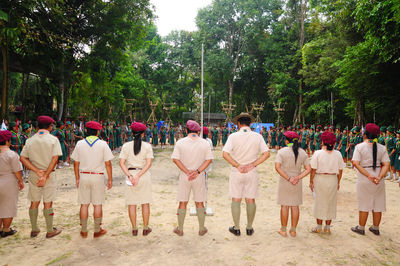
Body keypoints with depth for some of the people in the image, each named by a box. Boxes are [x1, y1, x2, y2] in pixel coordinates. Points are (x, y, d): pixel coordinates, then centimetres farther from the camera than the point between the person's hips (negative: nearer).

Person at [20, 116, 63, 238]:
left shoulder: (30, 140, 3)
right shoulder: (53, 139, -8)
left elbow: (22, 158, -3)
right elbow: (55, 159, -16)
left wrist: (37, 171, -10)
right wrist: (45, 175, -14)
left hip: (33, 174, 3)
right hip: (49, 174, -3)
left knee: (34, 202, 13)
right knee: (48, 203, 4)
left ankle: (34, 229, 25)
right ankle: (50, 231, 14)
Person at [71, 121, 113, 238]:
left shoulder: (80, 144, 1)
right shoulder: (103, 144, -5)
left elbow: (76, 164, 4)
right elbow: (108, 164, -5)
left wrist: (77, 179, 13)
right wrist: (110, 179, 2)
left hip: (83, 176, 2)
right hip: (98, 177, -2)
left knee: (84, 205, 10)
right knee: (97, 205, 7)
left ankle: (84, 231, 20)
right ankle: (97, 231, 16)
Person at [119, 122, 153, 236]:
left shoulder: (126, 146, -1)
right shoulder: (147, 146, -2)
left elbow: (122, 163, -8)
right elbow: (148, 163, -11)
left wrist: (130, 176, -11)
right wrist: (138, 176, -13)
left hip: (130, 174, 0)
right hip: (144, 175, 0)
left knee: (132, 203, 9)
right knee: (145, 203, 10)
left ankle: (134, 229, 16)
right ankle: (145, 228, 18)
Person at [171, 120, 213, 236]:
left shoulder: (180, 142, -4)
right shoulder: (205, 143, -2)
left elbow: (175, 159, -8)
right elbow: (209, 159, -5)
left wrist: (187, 172, -10)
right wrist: (197, 171, -11)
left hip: (184, 176, 0)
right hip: (199, 177, 1)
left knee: (183, 203, 10)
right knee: (199, 203, 11)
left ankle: (180, 229, 21)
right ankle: (202, 229, 22)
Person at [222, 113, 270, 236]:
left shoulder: (233, 136, -6)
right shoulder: (258, 136, 0)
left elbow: (225, 154, -15)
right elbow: (266, 153, -4)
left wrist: (237, 166, -10)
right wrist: (253, 165, -7)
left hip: (236, 172, -1)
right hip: (252, 172, 2)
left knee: (236, 199, 8)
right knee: (250, 200, 11)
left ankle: (236, 228, 17)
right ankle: (249, 228, 21)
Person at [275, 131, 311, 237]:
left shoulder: (282, 151, -9)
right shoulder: (303, 152, 2)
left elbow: (277, 167, -18)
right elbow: (308, 169, -1)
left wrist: (288, 178, -15)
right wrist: (298, 177, -11)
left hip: (284, 182, -3)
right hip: (297, 183, 3)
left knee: (284, 206, 6)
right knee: (295, 206, 10)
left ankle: (283, 230, 16)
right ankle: (293, 230, 19)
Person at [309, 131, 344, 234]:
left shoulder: (318, 153, -12)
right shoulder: (338, 154, -3)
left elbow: (313, 169, -12)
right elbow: (340, 170, 3)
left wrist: (311, 182, -1)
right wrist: (338, 182, 15)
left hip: (320, 179, -2)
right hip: (333, 180, 3)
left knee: (319, 202, 9)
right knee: (331, 203, 13)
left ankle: (319, 227, 17)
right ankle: (327, 227, 21)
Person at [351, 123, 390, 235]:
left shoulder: (359, 146, -9)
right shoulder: (382, 148, 0)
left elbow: (356, 163, -17)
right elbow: (386, 164, -7)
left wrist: (368, 175, -18)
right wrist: (379, 177, -15)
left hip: (364, 179, -3)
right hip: (378, 179, 3)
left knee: (364, 204, 7)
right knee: (378, 204, 14)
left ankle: (361, 228, 17)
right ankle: (375, 228, 26)